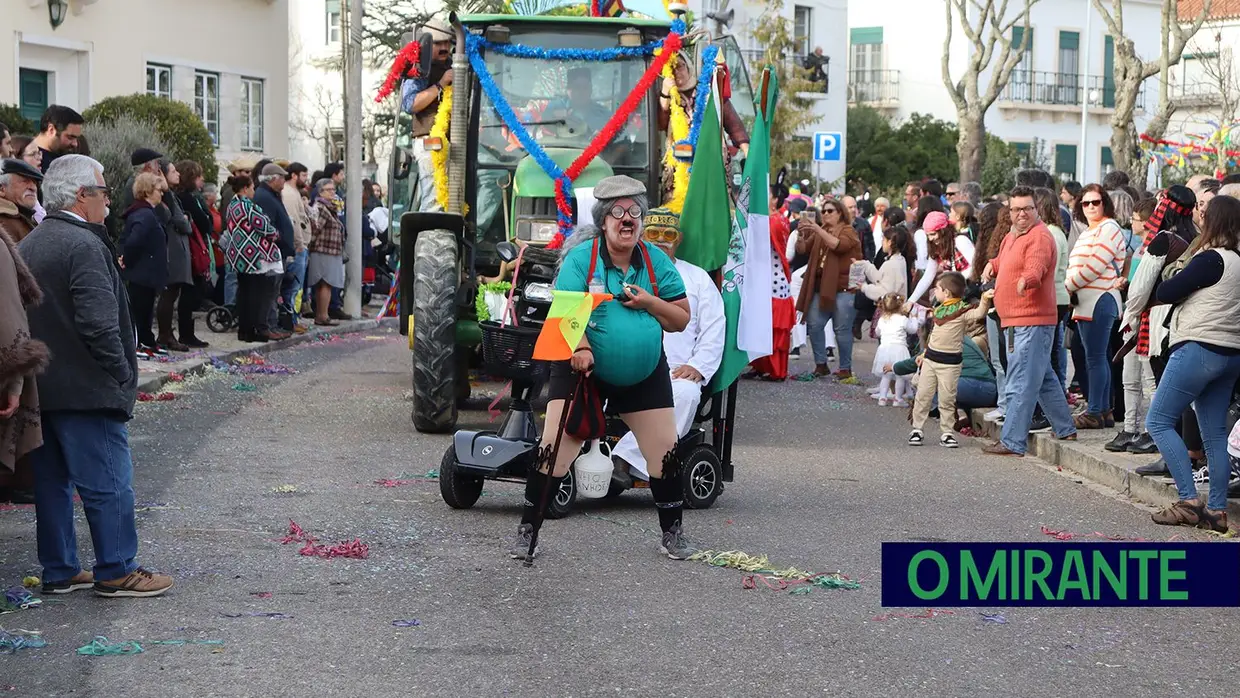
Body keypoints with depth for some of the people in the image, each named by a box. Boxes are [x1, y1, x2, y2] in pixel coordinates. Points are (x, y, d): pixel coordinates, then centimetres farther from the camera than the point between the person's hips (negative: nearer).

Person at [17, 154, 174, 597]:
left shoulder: (28, 246, 13)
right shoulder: (84, 245, -17)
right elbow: (100, 324, -23)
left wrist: (36, 369, 18)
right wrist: (121, 374, -12)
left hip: (39, 388, 9)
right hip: (84, 389, -9)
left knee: (52, 481, 14)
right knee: (109, 482, -1)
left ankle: (58, 570, 20)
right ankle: (116, 572, 4)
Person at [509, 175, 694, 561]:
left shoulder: (657, 261, 1)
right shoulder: (581, 257, -10)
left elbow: (681, 318, 4)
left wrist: (649, 302, -14)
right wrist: (580, 348, -35)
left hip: (645, 375, 3)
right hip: (585, 370, -3)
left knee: (666, 453, 6)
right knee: (554, 452, -11)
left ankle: (672, 535, 23)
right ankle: (527, 531, 0)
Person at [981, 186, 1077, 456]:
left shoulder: (1039, 236, -14)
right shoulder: (1012, 237, 18)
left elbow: (1036, 268, -30)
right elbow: (1003, 261, 37)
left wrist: (1027, 280, -51)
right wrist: (992, 265, 15)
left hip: (1031, 323, -11)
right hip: (1015, 322, 11)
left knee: (1021, 385, -10)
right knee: (1044, 379, 20)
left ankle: (1012, 442, -9)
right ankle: (1065, 429, 31)